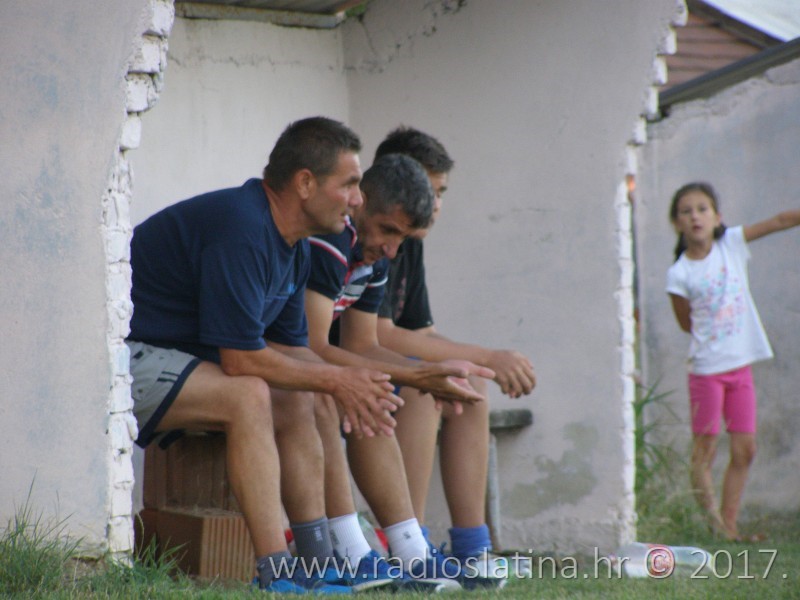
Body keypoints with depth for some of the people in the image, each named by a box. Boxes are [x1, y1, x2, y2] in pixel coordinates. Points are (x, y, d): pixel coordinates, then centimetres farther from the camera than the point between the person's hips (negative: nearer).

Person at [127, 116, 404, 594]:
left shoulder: (295, 246, 9)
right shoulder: (242, 231, -25)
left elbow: (290, 348, 12)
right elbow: (241, 358, -25)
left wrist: (348, 386, -8)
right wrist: (335, 381, -14)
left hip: (173, 354, 11)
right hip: (124, 355, -11)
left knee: (296, 401, 6)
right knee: (249, 395, -28)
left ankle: (321, 566, 6)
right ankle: (277, 577, -29)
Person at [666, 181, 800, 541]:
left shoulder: (731, 244, 0)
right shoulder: (679, 274, -9)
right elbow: (687, 323, 1)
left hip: (740, 365, 4)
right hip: (707, 369, -4)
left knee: (745, 450, 4)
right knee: (704, 451, -3)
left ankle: (729, 524, 10)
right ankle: (713, 521, -1)